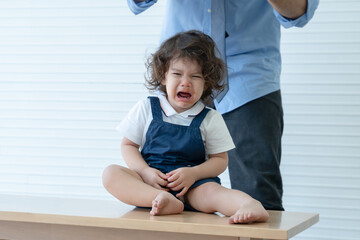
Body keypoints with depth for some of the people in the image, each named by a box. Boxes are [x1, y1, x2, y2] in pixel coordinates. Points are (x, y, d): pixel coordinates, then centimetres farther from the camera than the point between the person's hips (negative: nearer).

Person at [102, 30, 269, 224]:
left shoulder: (210, 119, 5)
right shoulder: (146, 109, 7)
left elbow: (220, 159, 6)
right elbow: (128, 145, 10)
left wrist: (193, 173, -15)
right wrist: (146, 172, -10)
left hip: (193, 185, -1)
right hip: (149, 183, 1)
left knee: (211, 190, -34)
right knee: (111, 173, -25)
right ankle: (164, 201, -45)